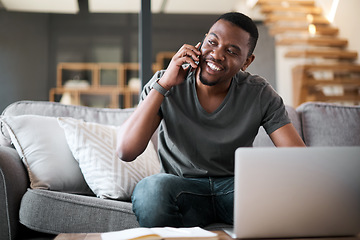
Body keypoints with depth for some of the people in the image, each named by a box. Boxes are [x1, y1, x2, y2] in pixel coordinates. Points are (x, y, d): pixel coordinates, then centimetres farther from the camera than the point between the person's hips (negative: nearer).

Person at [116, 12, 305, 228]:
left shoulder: (260, 95, -6)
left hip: (237, 186, 1)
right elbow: (126, 152, -19)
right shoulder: (163, 85, -9)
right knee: (150, 190, -35)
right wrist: (164, 85, -22)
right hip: (181, 186, 0)